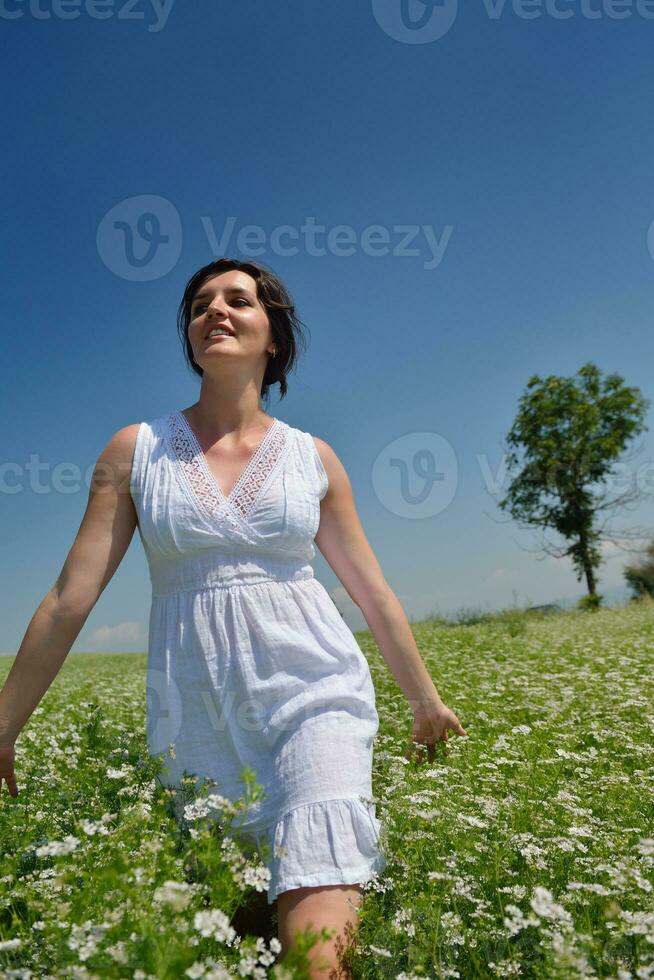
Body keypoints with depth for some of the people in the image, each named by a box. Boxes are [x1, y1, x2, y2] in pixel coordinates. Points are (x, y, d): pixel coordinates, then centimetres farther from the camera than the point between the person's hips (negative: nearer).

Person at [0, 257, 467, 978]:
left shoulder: (313, 457, 4)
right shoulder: (135, 450, 2)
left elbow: (372, 592, 11)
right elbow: (70, 599, 1)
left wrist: (426, 701, 19)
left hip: (312, 689, 0)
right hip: (196, 715, 1)